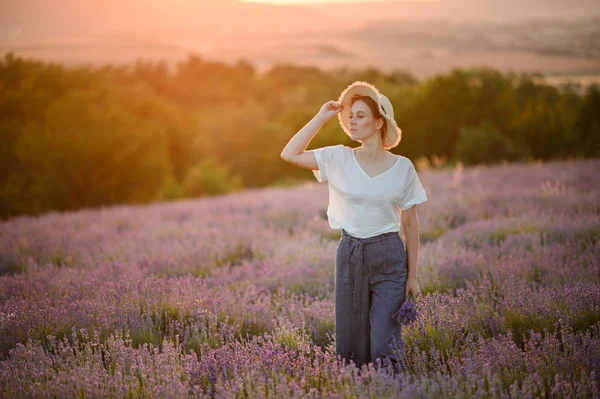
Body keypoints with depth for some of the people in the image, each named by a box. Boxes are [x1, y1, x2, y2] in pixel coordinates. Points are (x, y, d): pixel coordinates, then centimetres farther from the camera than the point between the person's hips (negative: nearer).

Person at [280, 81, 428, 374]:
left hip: (389, 256, -2)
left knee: (384, 345, -6)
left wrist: (413, 275, 2)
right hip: (349, 254, 2)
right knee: (351, 343, 7)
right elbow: (289, 154, -7)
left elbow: (410, 223, 3)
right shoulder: (339, 159, 1)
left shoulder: (402, 167, -2)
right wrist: (322, 117, -5)